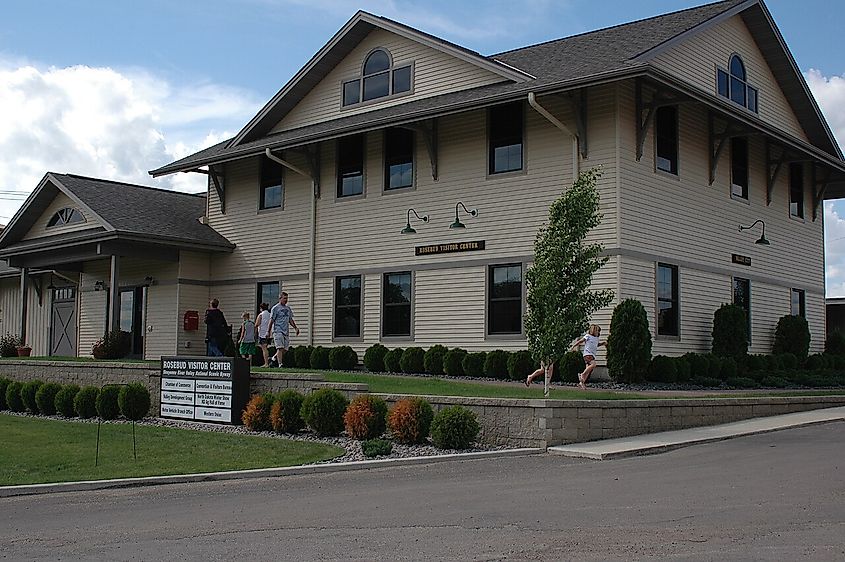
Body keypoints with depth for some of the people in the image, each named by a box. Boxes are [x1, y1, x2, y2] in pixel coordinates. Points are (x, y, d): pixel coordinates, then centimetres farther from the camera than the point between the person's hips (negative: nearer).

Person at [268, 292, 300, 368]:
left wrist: (296, 327, 11)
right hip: (278, 331, -7)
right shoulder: (275, 308, -3)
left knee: (285, 349, 3)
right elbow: (271, 320, -4)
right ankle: (280, 364, -18)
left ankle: (274, 358, 23)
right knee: (280, 348, -16)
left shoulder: (288, 308, 17)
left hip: (286, 332, 7)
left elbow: (290, 320, 24)